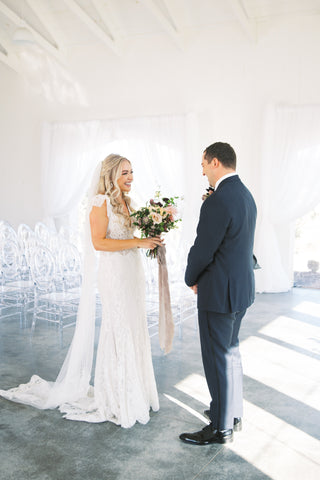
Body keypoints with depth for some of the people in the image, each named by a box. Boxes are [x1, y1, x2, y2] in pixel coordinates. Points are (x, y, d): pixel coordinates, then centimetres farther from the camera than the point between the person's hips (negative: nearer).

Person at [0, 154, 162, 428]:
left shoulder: (125, 202, 13)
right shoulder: (101, 202, -11)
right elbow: (98, 241, -20)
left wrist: (148, 241, 3)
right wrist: (138, 242, -20)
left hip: (132, 274, 8)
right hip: (113, 274, -8)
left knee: (134, 331, 13)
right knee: (117, 333, 0)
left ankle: (134, 392, 27)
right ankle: (116, 401, 15)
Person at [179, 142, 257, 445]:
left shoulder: (217, 202, -23)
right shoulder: (245, 195, 7)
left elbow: (202, 251, -19)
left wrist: (191, 279, -2)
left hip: (220, 292, -10)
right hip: (242, 285, 10)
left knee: (217, 358, 4)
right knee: (230, 351, 22)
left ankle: (221, 428, 19)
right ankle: (233, 413, 37)